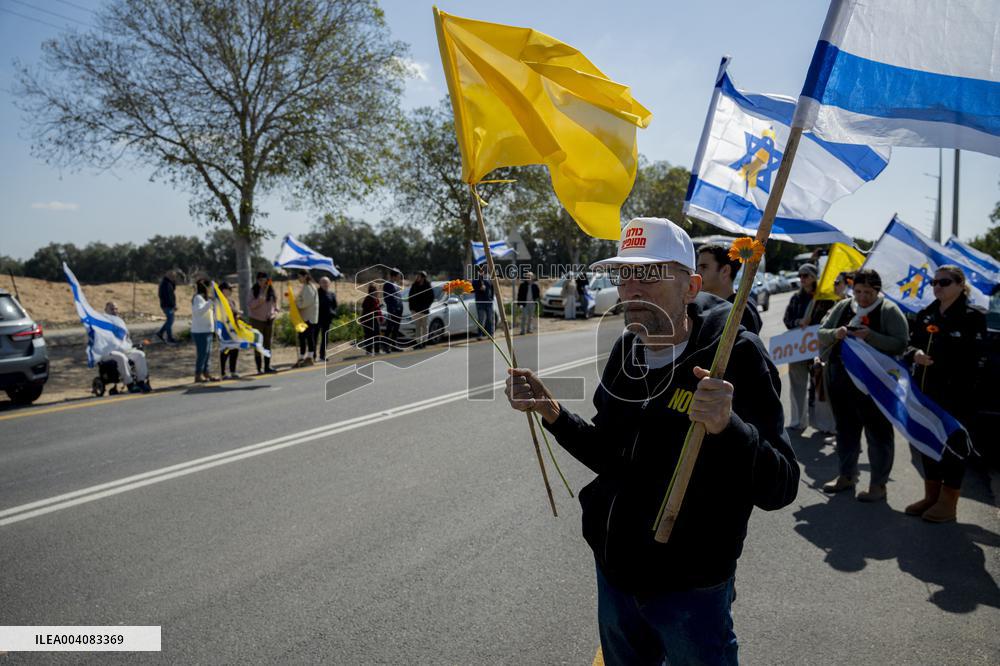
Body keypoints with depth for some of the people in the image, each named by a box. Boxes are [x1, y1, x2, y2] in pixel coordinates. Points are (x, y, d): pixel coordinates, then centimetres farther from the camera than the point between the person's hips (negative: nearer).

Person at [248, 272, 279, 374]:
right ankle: (259, 368, 4)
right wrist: (260, 297, -22)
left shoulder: (271, 291, 4)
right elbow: (250, 305, -11)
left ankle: (267, 367, 15)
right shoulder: (253, 291, -4)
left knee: (268, 344, 8)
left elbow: (275, 304, 11)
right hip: (257, 320, -3)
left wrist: (275, 313, -6)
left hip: (269, 320, 3)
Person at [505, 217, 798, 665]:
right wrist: (551, 412, -4)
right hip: (614, 575, 6)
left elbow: (779, 489, -23)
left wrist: (727, 426, -41)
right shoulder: (626, 350, 0)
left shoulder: (734, 356, -19)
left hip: (689, 590, -6)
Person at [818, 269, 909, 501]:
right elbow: (821, 332, 11)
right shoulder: (843, 307, 10)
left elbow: (901, 344, -13)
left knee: (878, 432, 4)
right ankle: (847, 475, 31)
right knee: (845, 429, 16)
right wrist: (835, 334, -10)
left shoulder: (889, 311, -5)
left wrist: (870, 336, -24)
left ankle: (878, 484, 14)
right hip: (840, 379, 5)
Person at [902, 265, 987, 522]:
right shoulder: (924, 315, 14)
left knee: (953, 445, 1)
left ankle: (948, 503, 12)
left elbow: (970, 359, -11)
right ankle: (931, 496, 25)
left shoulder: (973, 317, -4)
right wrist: (915, 354, -9)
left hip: (956, 395, -6)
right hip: (925, 392, 6)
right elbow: (911, 345, 13)